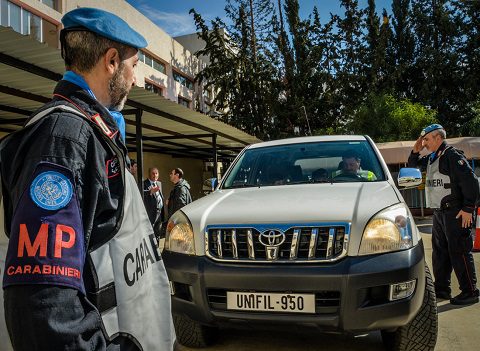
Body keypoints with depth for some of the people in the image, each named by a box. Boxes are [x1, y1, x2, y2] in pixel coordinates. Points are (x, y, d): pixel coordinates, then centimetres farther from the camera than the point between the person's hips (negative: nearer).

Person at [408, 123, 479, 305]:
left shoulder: (453, 155, -13)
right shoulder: (432, 158, 15)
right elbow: (413, 164, 29)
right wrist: (416, 150, 10)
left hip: (456, 213, -10)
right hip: (440, 212, 10)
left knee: (459, 252, -5)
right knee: (439, 251, 14)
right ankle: (442, 288, 25)